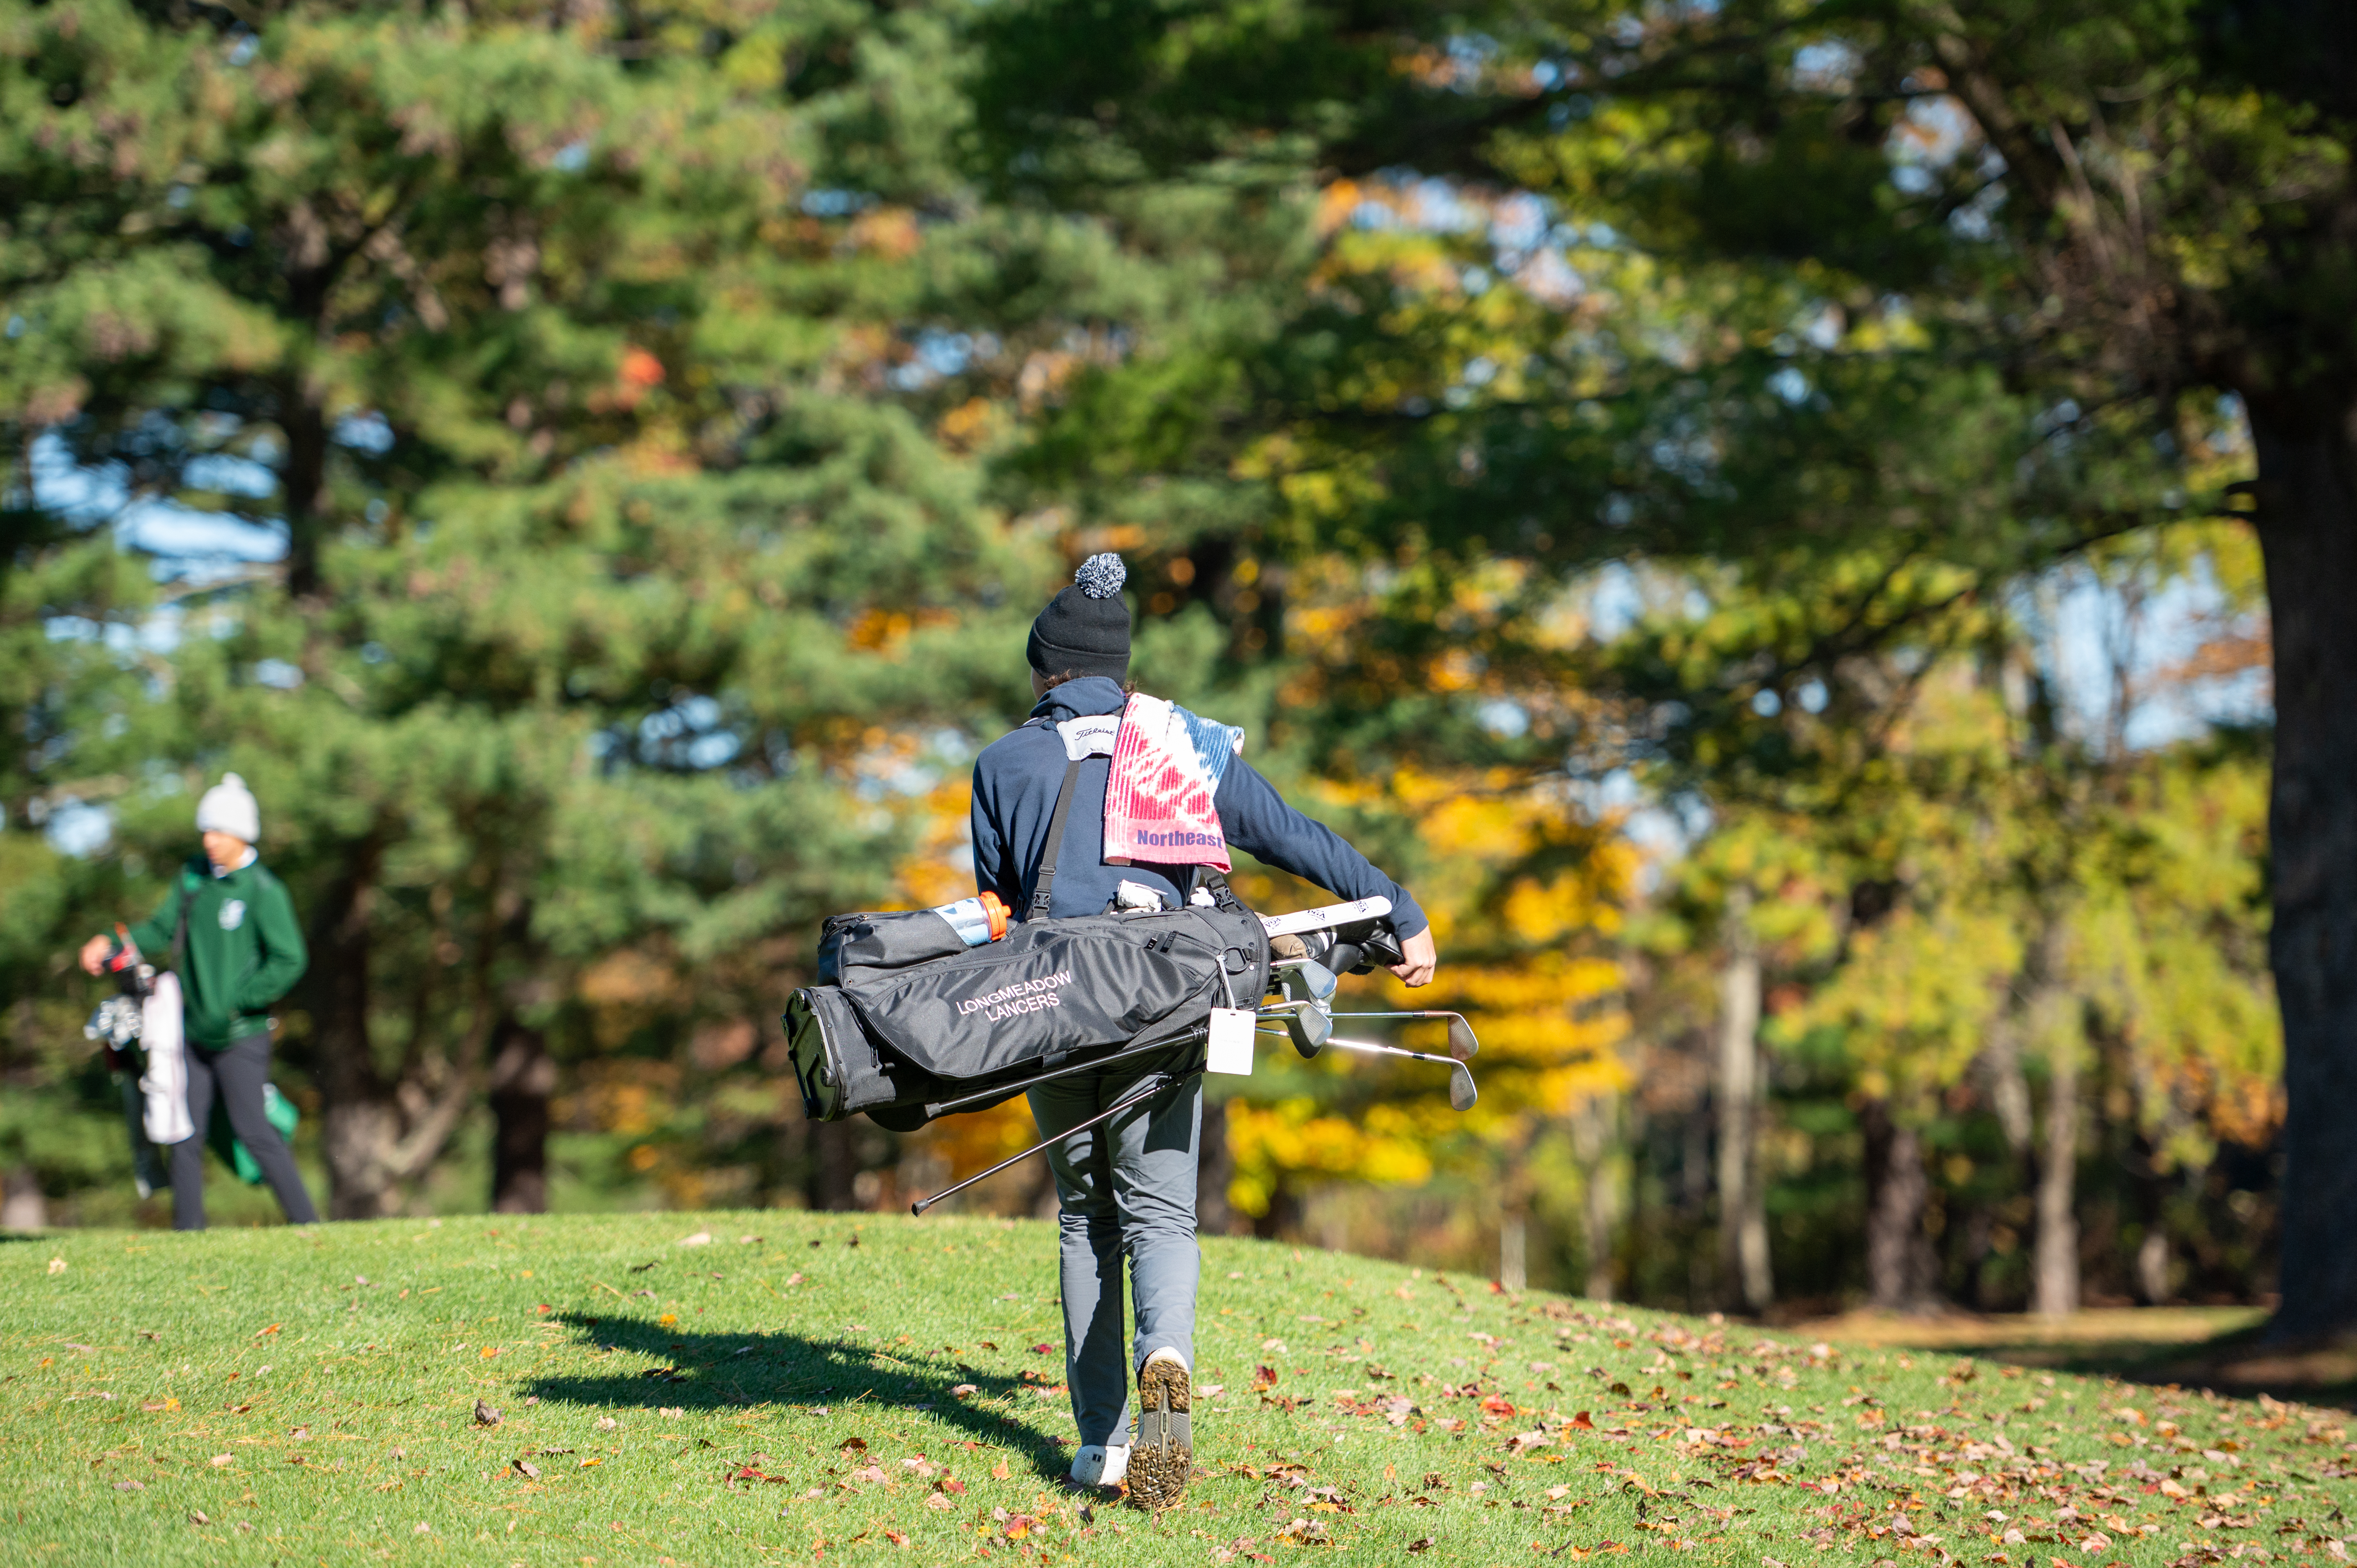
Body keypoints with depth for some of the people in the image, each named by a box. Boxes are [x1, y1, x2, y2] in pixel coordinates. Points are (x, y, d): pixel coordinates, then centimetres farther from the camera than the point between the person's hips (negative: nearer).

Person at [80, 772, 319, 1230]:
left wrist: (232, 1005, -20)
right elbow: (163, 932, 14)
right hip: (196, 1033, 6)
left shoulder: (264, 891, -11)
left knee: (252, 1128, -10)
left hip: (241, 1036, -6)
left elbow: (289, 961, -16)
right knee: (186, 1132, 6)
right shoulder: (193, 875, 9)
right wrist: (112, 943, -3)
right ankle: (188, 1228, 13)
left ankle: (306, 1221, -3)